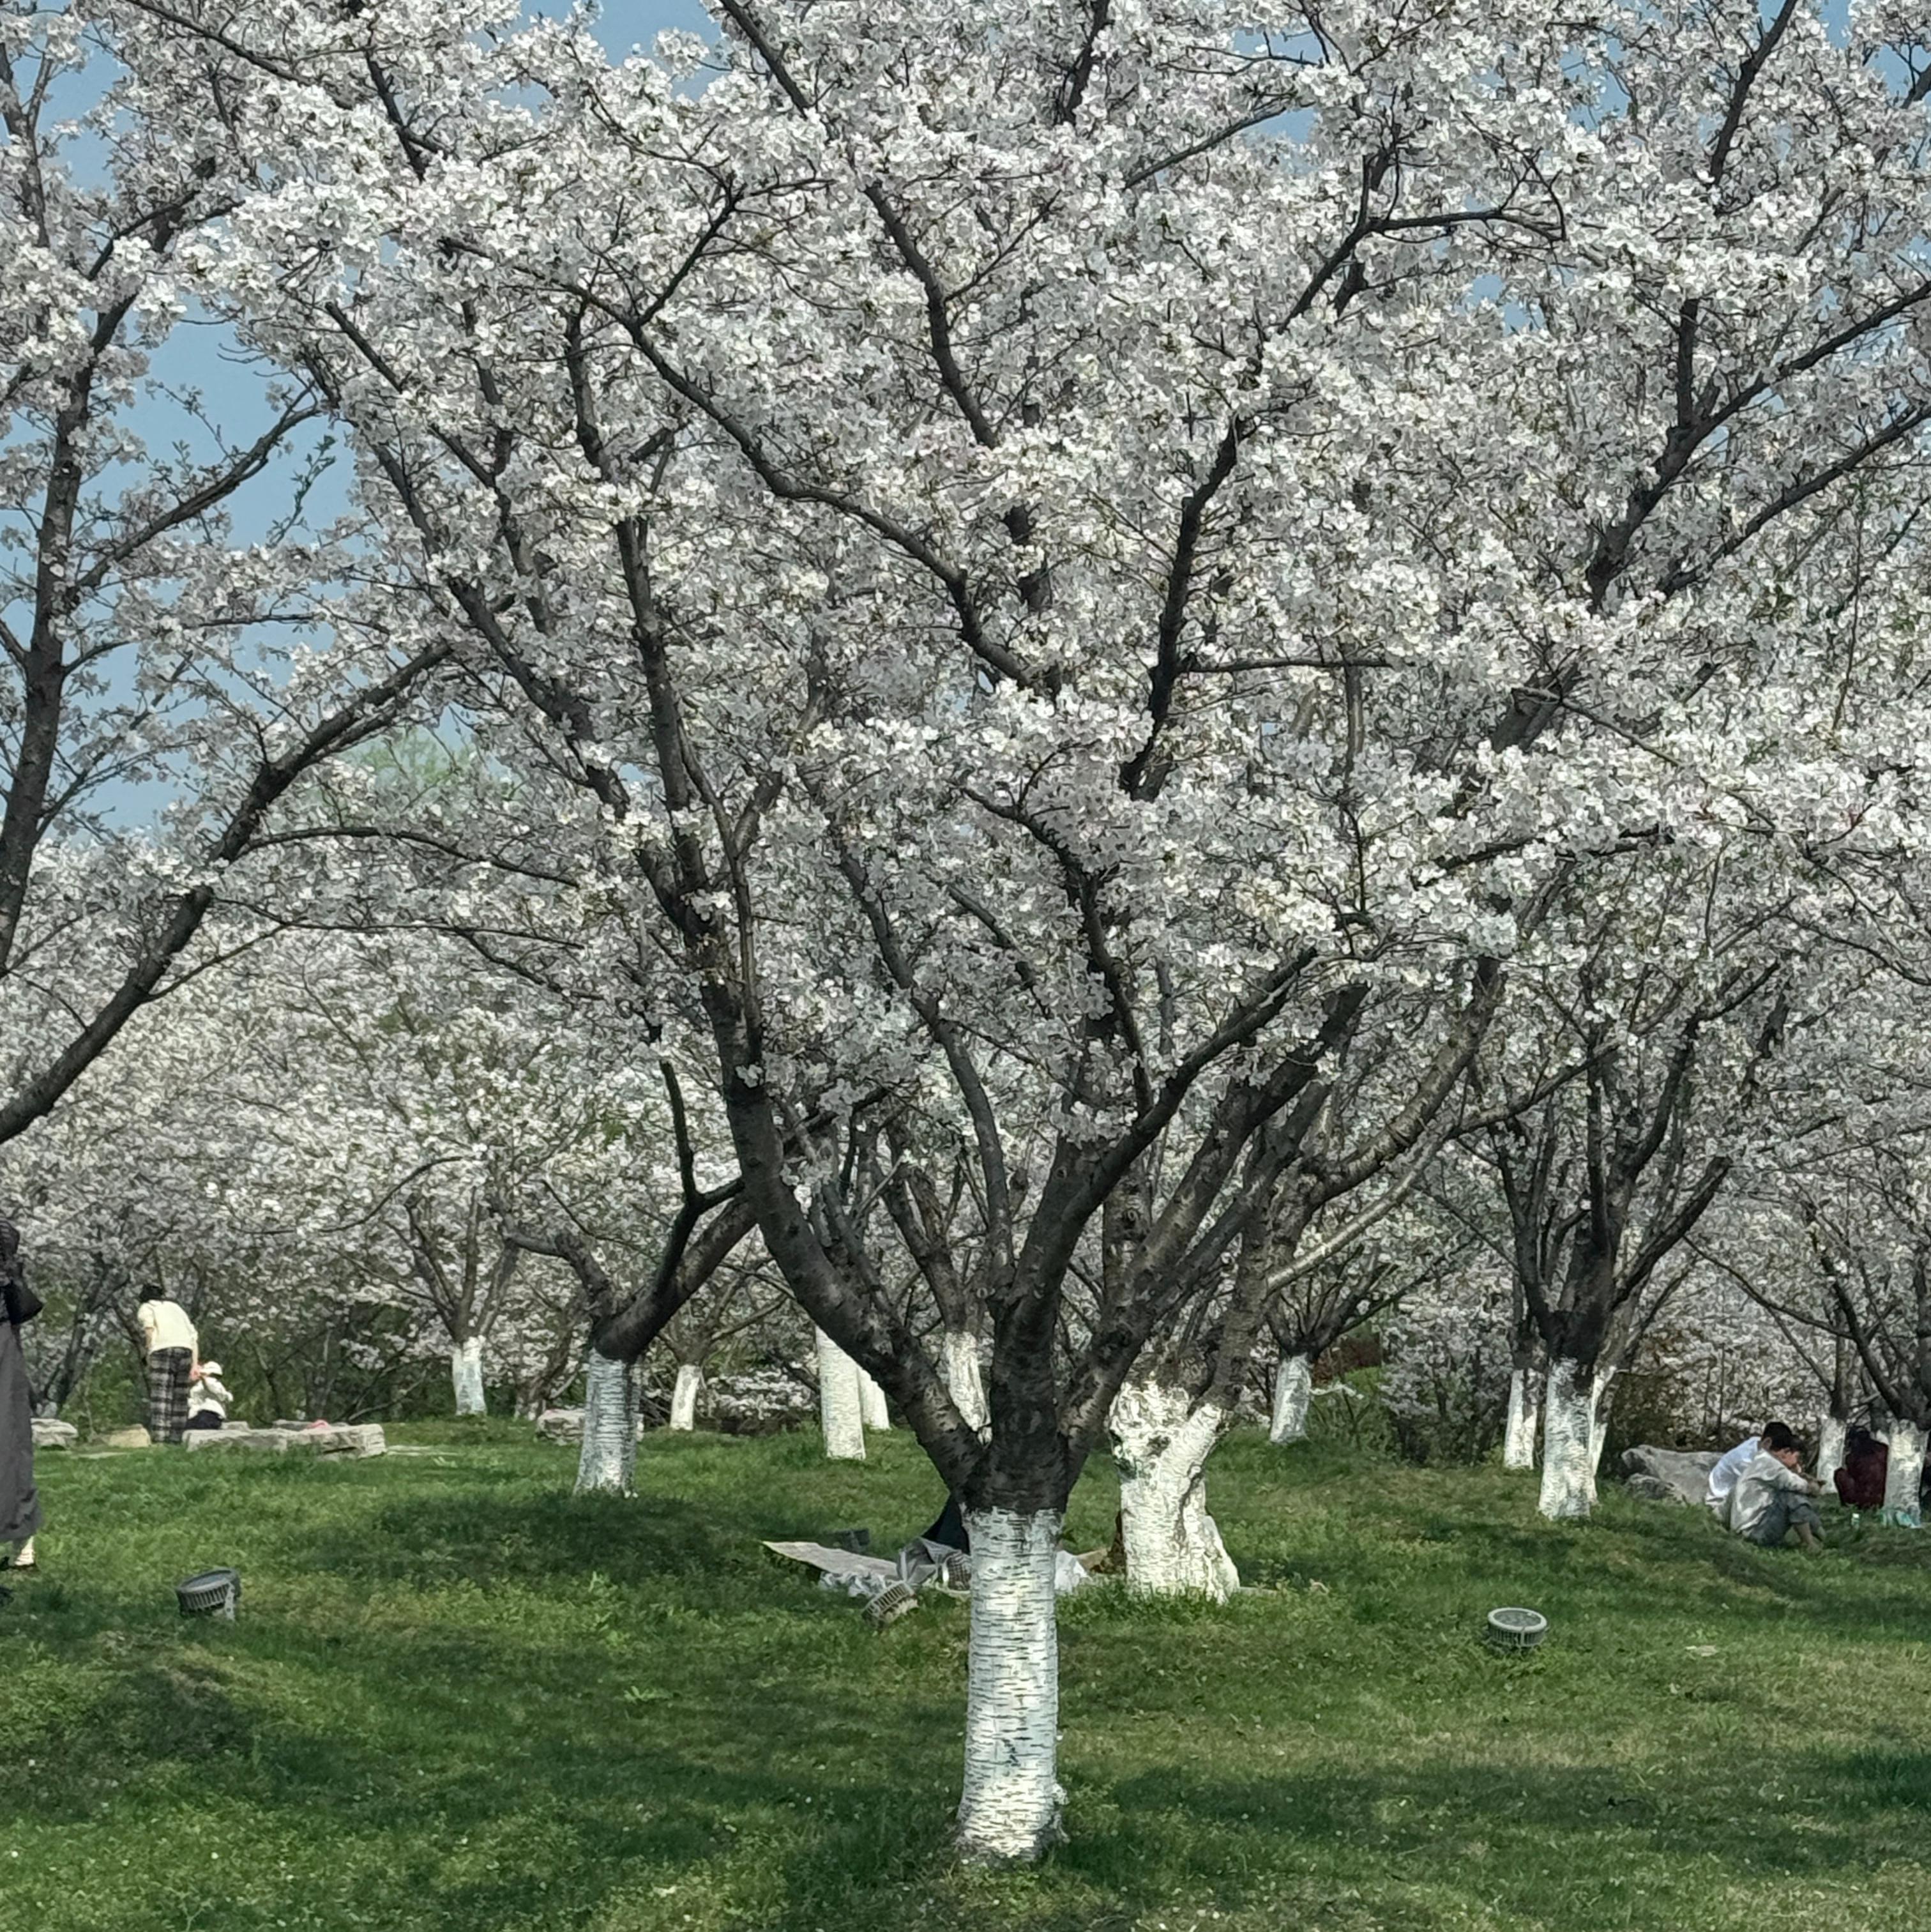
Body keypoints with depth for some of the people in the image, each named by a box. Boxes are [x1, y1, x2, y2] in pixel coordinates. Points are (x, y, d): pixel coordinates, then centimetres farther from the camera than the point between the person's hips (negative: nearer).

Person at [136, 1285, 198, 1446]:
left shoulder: (146, 1308, 18)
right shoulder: (177, 1308, 32)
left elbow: (149, 1328, -5)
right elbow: (193, 1337, 21)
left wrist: (149, 1356, -5)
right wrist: (195, 1365, 15)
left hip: (163, 1349, -5)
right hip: (185, 1349, 5)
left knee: (160, 1396, -10)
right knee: (180, 1395, 8)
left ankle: (159, 1437, -21)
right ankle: (176, 1437, 1)